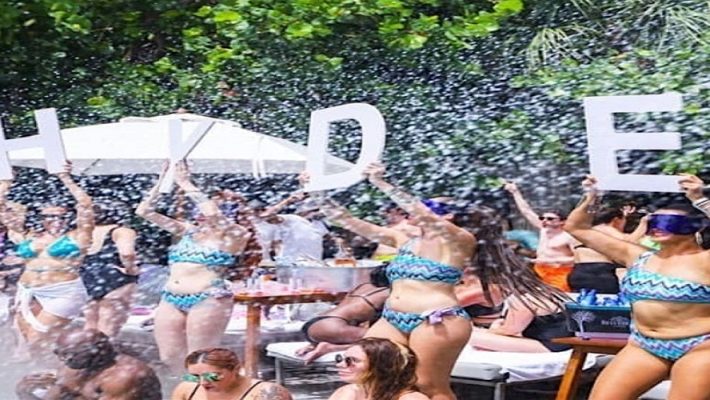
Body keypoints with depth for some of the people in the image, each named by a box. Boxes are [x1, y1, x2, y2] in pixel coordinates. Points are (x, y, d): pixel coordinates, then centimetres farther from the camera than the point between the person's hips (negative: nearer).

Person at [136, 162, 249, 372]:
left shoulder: (232, 236, -1)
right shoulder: (188, 231, 17)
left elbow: (212, 212, -22)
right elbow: (144, 211, 17)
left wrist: (185, 184, -12)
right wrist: (161, 182, 7)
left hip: (208, 301, -7)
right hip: (171, 300, 7)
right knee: (170, 358, 5)